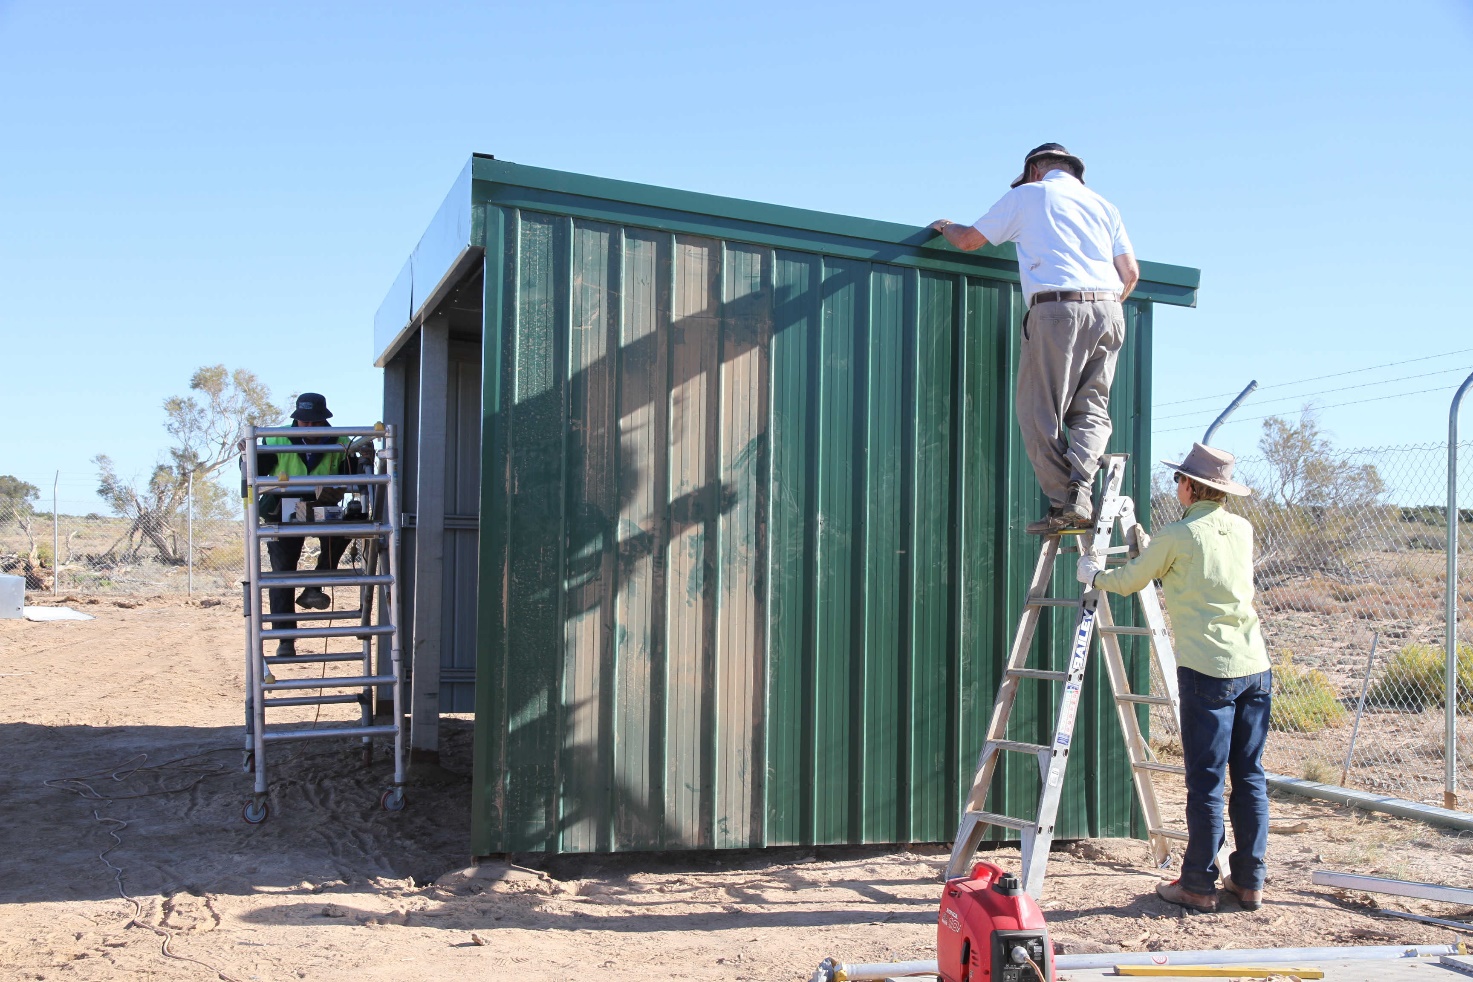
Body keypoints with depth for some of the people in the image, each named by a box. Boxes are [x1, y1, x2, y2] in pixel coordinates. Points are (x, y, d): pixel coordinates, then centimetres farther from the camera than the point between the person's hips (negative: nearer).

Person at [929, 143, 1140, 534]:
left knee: (1040, 412, 0)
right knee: (1091, 409, 8)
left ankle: (1062, 505, -6)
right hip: (1109, 313, 5)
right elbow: (1130, 273, 15)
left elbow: (969, 240, 18)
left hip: (1058, 308, -4)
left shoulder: (1028, 194, 14)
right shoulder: (1102, 205, 23)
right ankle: (1080, 491, -12)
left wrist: (947, 226, 40)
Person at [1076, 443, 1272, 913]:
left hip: (1208, 672, -6)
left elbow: (1127, 582, 7)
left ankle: (1199, 885, 6)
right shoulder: (1243, 529, 11)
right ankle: (1249, 881, 16)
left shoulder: (1176, 537, -6)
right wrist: (1143, 540, 36)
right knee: (1249, 777, 10)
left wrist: (1091, 574, 28)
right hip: (1255, 668, 6)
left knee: (1206, 782, 0)